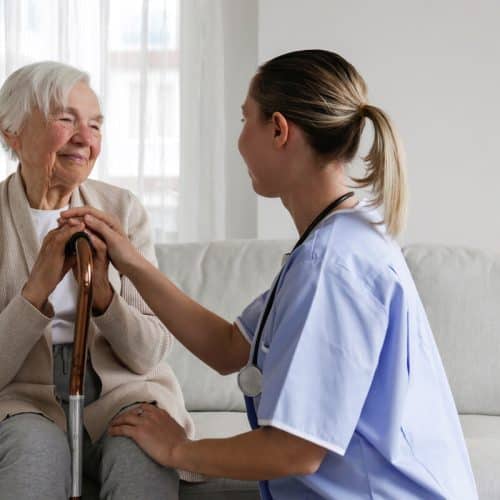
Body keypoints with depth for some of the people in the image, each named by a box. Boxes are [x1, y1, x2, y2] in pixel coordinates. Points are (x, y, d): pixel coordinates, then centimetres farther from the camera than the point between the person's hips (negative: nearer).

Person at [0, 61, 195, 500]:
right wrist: (38, 287, -23)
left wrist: (103, 294, -21)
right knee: (36, 444, -32)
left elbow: (151, 355, -2)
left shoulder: (124, 210, 0)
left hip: (123, 393, 1)